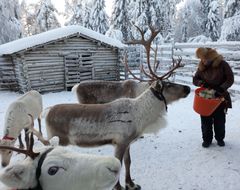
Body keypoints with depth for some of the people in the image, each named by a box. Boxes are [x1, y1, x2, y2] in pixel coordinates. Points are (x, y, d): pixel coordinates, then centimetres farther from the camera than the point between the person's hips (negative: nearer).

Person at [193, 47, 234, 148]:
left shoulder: (222, 64, -9)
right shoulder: (202, 67, 0)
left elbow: (230, 79, -9)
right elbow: (195, 79, 5)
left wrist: (221, 88, -24)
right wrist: (202, 83, -16)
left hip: (220, 97, -2)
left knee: (220, 119, 9)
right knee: (205, 120, 5)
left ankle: (220, 138, 29)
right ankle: (207, 139, 22)